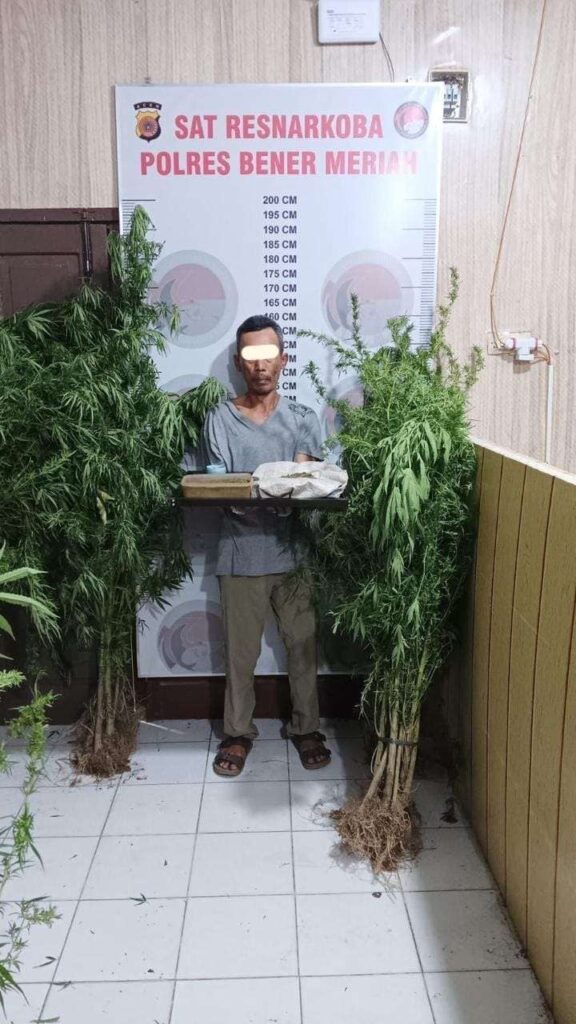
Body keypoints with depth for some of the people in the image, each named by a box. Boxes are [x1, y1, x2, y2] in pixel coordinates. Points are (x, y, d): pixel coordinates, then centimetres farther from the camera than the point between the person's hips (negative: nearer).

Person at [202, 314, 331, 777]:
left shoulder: (303, 419, 2)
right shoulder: (220, 419, -1)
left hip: (293, 552, 1)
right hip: (241, 555, -1)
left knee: (303, 646, 11)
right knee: (240, 652, 11)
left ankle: (306, 728, 31)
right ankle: (238, 732, 30)